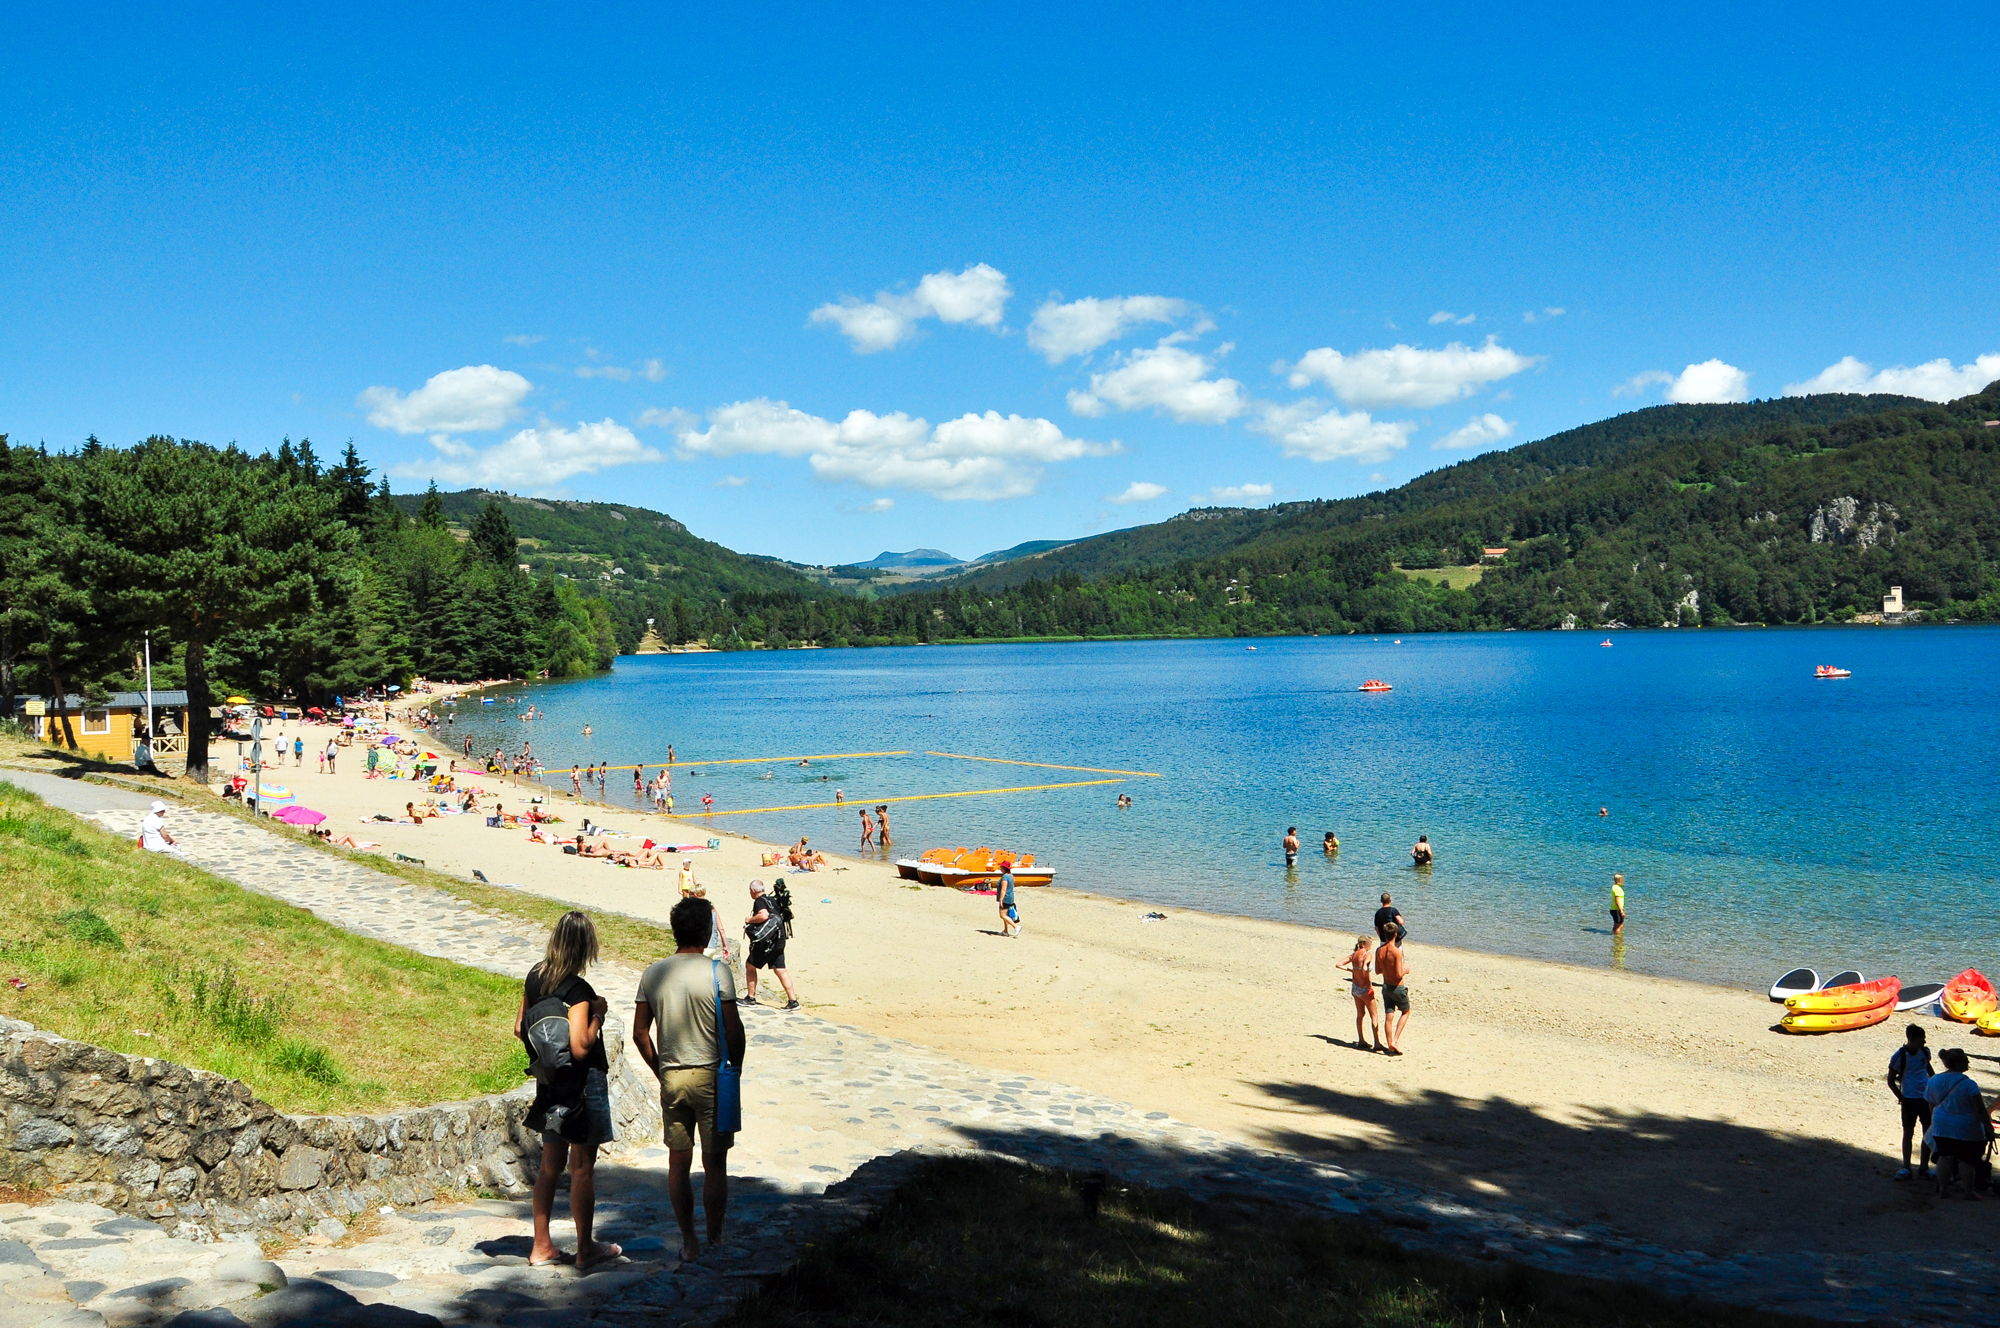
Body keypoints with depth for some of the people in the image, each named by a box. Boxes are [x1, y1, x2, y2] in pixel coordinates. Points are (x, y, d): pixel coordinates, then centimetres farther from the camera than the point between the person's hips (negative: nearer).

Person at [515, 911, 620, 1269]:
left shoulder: (535, 976, 2)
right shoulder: (578, 990, -22)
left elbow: (520, 1029, 11)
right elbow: (581, 1047, -26)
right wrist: (598, 1014, -13)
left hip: (550, 1083, 7)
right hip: (583, 1084, -7)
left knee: (550, 1165, 15)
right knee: (583, 1166, 3)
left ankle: (541, 1247, 21)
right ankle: (586, 1249, 13)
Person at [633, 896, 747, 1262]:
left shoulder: (653, 972, 1)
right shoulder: (717, 972, -12)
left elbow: (640, 1032, 5)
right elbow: (733, 1030, -13)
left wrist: (661, 1071, 15)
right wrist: (735, 1068, 3)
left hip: (671, 1078, 4)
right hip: (710, 1076, -4)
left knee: (678, 1164, 12)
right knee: (715, 1165, 6)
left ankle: (688, 1241, 17)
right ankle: (715, 1241, 11)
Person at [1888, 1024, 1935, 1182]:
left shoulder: (1925, 1051, 1)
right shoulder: (1899, 1056, -13)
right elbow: (1891, 1081, -6)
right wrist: (1902, 1098, -7)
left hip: (1927, 1097, 4)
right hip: (1909, 1099, -4)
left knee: (1929, 1132, 5)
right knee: (1908, 1132, 4)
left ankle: (1923, 1167, 15)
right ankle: (1906, 1168, 11)